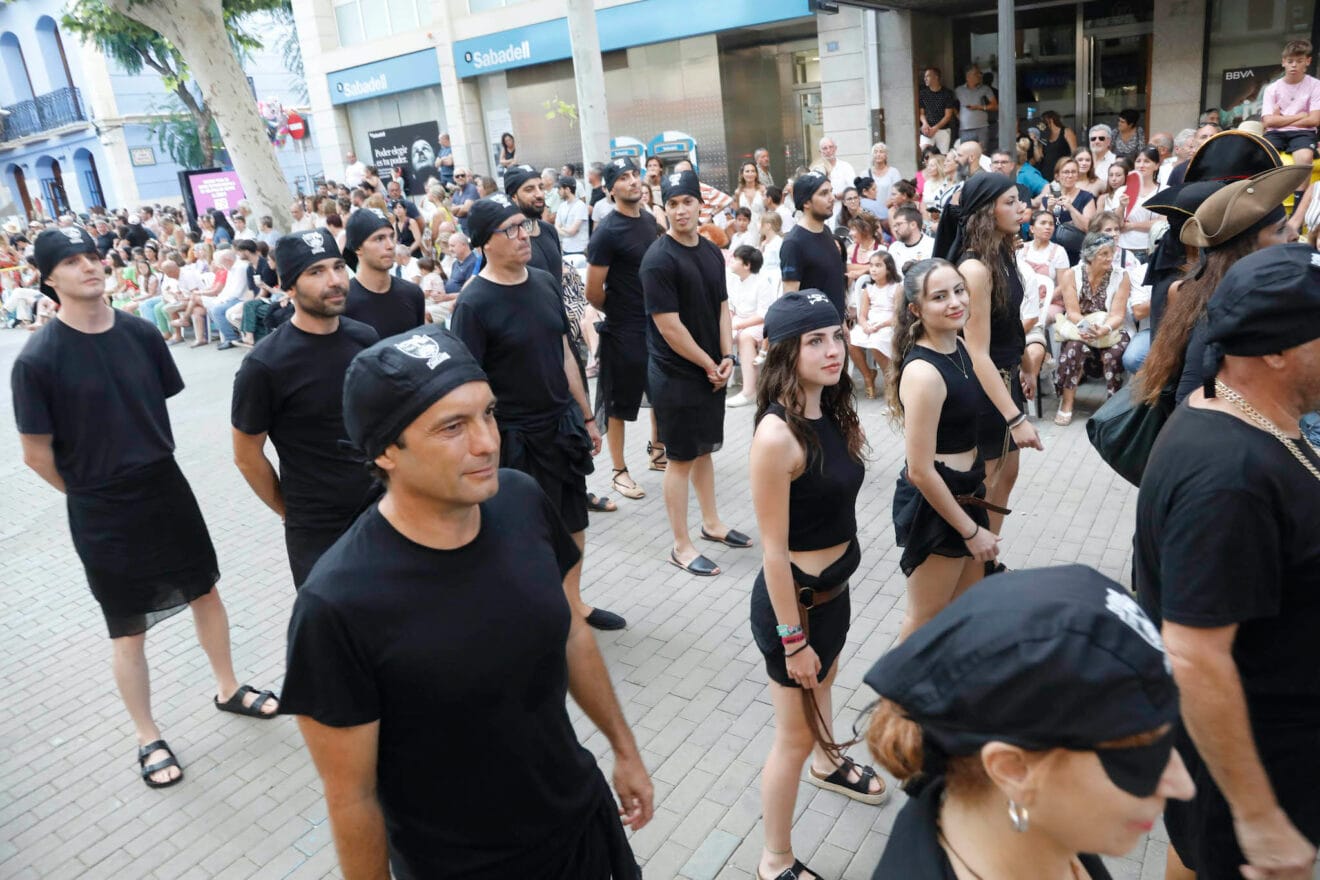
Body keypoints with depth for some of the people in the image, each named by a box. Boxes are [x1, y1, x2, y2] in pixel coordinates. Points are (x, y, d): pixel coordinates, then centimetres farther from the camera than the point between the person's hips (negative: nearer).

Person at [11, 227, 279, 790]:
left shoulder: (140, 333, -5)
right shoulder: (37, 359, -17)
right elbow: (36, 455, -9)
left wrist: (148, 473, 12)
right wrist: (94, 493, 3)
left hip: (168, 490, 4)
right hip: (102, 517, -4)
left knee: (206, 593, 18)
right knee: (128, 633, 10)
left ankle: (228, 689, 41)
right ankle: (148, 738, 30)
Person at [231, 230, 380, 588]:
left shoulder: (365, 338, -2)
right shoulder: (265, 365, -17)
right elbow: (247, 456, -7)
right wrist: (291, 512, 1)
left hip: (383, 511, 4)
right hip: (318, 532, -4)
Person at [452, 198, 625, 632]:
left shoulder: (547, 283, 4)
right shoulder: (474, 303, -15)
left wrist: (586, 416, 12)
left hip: (564, 425, 6)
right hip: (516, 437, -6)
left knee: (573, 520, 16)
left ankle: (573, 601, 36)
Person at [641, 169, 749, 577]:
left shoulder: (712, 252, 6)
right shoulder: (659, 260, -17)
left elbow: (722, 307, 11)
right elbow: (669, 327, -20)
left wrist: (727, 357, -2)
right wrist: (709, 364, -11)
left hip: (712, 370, 7)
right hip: (676, 375, -7)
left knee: (704, 449, 19)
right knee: (680, 458, 1)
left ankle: (712, 523, 35)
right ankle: (681, 546, 13)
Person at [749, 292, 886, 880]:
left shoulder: (832, 415, -3)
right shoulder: (777, 435, -28)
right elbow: (774, 552, -24)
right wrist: (792, 639, -18)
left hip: (835, 588, 8)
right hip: (794, 600, -8)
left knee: (822, 685, 34)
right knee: (795, 735, 8)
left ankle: (828, 765, 63)